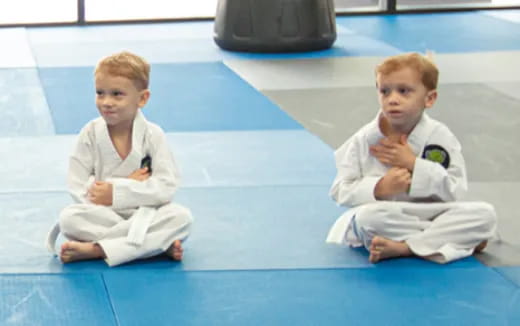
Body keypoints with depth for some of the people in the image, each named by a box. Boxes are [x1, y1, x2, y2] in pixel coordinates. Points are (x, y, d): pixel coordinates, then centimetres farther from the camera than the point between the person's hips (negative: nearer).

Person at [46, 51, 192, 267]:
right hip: (101, 215, 0)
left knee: (182, 217, -29)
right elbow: (78, 188, -9)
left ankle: (96, 249, -32)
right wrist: (130, 185, -16)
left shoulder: (153, 135, -6)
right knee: (69, 218, -30)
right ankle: (158, 242, -29)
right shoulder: (90, 134, -5)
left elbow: (167, 187, -13)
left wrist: (117, 192, -19)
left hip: (145, 213, 0)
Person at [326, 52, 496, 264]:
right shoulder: (364, 140, -5)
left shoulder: (439, 136, -4)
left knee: (484, 214, -21)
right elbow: (341, 191, -6)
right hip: (383, 219, -2)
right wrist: (379, 188, -24)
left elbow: (455, 189, -9)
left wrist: (413, 164, -19)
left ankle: (403, 248, -28)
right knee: (368, 216, -37)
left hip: (428, 213, 2)